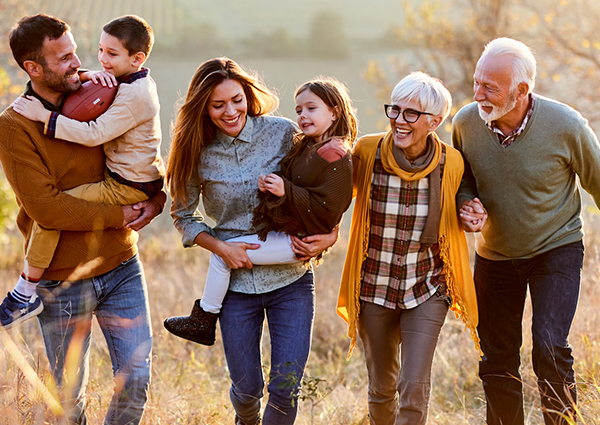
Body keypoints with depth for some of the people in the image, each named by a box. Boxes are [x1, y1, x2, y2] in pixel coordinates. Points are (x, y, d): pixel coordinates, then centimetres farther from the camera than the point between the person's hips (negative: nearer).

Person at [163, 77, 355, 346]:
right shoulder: (307, 147, 12)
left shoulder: (335, 158, -20)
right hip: (285, 230, 11)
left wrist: (287, 191, -25)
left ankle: (203, 321, 4)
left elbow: (327, 209, -24)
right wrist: (272, 185, -4)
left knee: (221, 254, -10)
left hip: (295, 242, -11)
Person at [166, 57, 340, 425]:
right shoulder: (199, 154, -5)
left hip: (291, 280, -1)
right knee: (247, 387, 9)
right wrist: (220, 246, -9)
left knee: (285, 388, -6)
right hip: (237, 283, 1)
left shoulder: (283, 133, -7)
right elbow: (183, 215, 6)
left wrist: (329, 235, -12)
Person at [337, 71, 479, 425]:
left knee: (414, 388, -11)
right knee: (382, 388, 13)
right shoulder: (367, 152, -13)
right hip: (375, 287, 1)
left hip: (426, 290, -1)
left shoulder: (450, 163, -11)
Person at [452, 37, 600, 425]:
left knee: (550, 348, -19)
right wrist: (468, 207, -16)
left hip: (557, 248, -3)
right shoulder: (466, 123, -14)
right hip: (495, 255, 4)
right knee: (497, 361, 8)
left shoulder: (565, 126, -22)